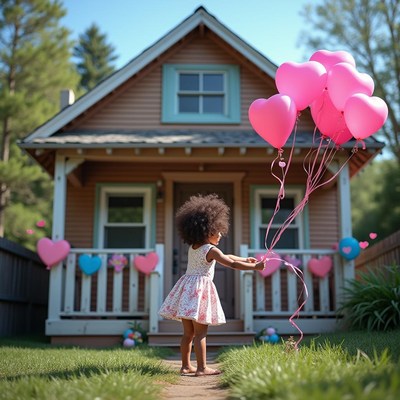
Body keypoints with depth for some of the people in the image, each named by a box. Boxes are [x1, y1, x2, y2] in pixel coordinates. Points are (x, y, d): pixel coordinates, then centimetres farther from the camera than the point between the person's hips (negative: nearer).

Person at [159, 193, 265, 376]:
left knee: (188, 332, 12)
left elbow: (225, 256, 23)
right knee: (200, 332, -5)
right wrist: (255, 267, -8)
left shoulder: (193, 247, 16)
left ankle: (186, 366, 18)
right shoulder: (211, 250, -10)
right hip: (200, 289, -8)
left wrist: (245, 259, 25)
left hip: (186, 289, 8)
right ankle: (202, 368, -3)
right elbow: (232, 264, -14)